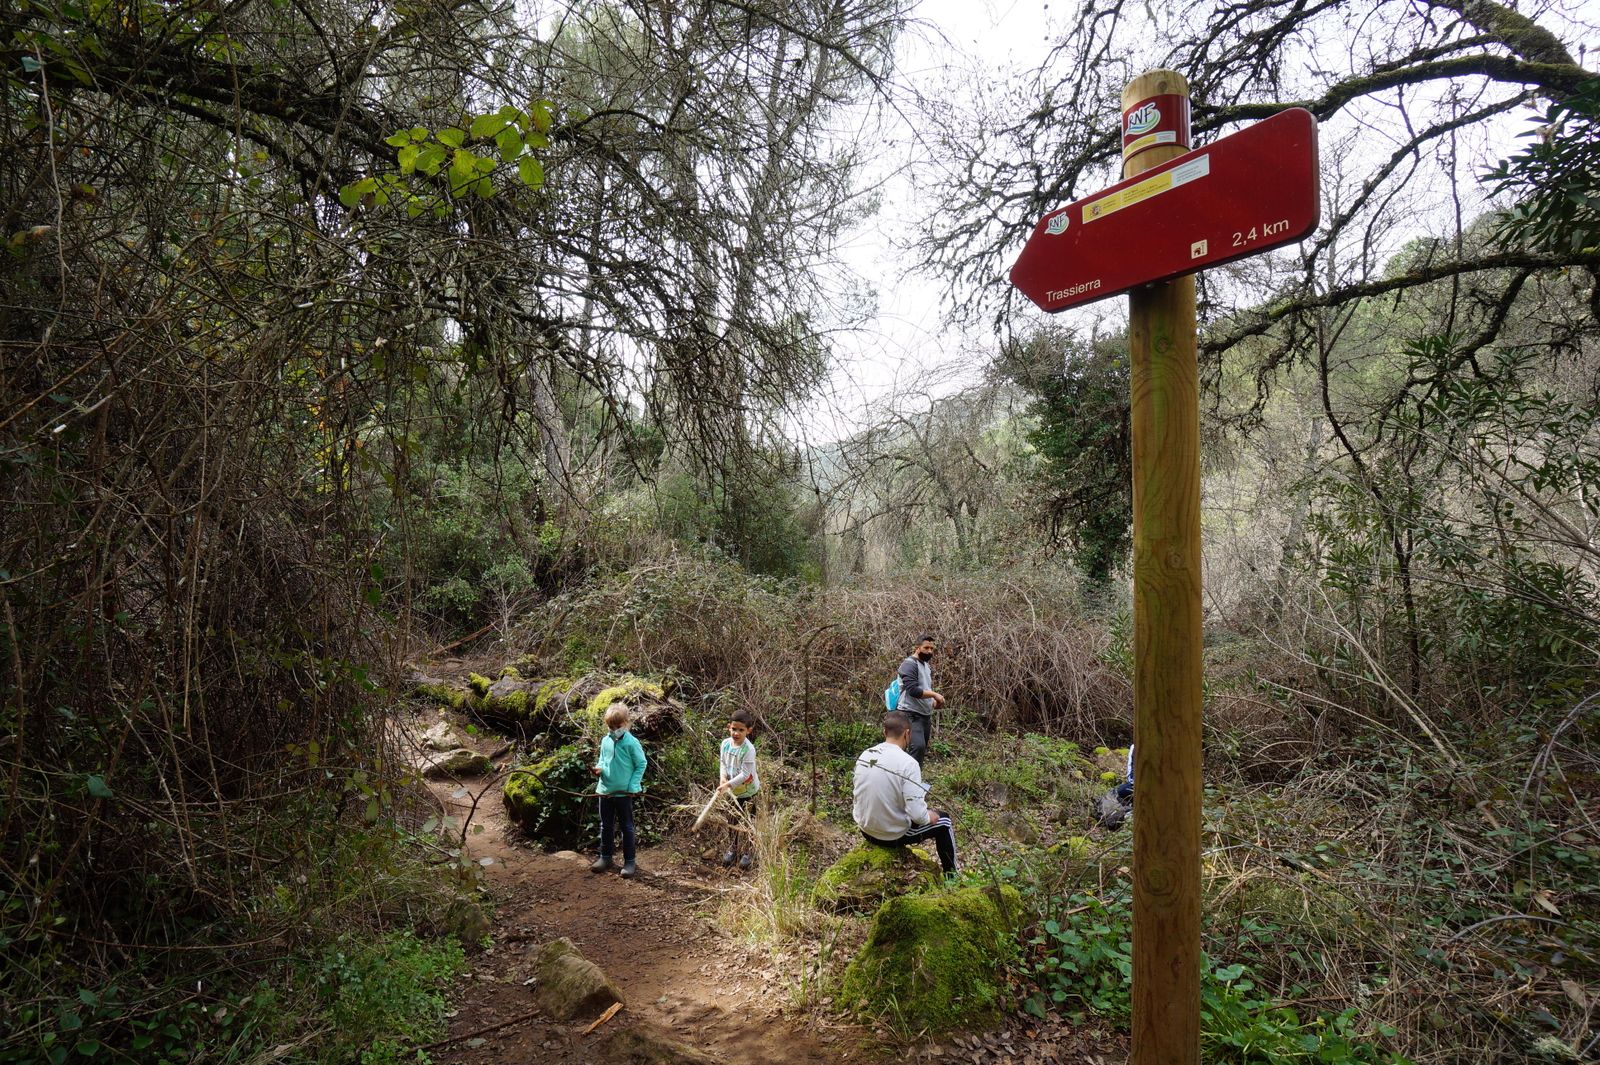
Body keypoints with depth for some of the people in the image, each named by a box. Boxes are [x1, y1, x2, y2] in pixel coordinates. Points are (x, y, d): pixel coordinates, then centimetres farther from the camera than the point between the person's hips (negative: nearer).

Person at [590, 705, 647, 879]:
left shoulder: (631, 742, -15)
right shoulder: (605, 741, 0)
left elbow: (641, 764, -9)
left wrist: (633, 786, -13)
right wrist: (599, 768, -10)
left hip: (624, 792, -5)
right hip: (605, 790, 5)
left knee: (626, 827, 6)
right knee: (606, 826, 16)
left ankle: (629, 861, 16)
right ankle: (605, 857, 31)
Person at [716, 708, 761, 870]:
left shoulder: (749, 749, -27)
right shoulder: (725, 743, -10)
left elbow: (745, 774, -26)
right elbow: (723, 764, 3)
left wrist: (729, 784, -30)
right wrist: (723, 778, -14)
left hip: (748, 791, -5)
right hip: (732, 790, 5)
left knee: (746, 822, 7)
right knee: (732, 820, 18)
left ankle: (748, 852, 27)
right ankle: (732, 848, 38)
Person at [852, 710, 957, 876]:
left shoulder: (864, 755, -6)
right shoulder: (908, 763, -24)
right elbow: (917, 814, -26)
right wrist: (929, 816, -3)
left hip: (866, 830, 6)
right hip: (894, 836, -5)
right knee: (943, 821, 18)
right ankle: (951, 878, 33)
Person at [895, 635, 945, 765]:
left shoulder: (927, 666, 18)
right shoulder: (909, 664, -11)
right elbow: (913, 690, -23)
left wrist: (934, 701, 7)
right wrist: (934, 694, -20)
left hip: (925, 715, 9)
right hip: (911, 715, -9)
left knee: (922, 749, 9)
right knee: (918, 747, -25)